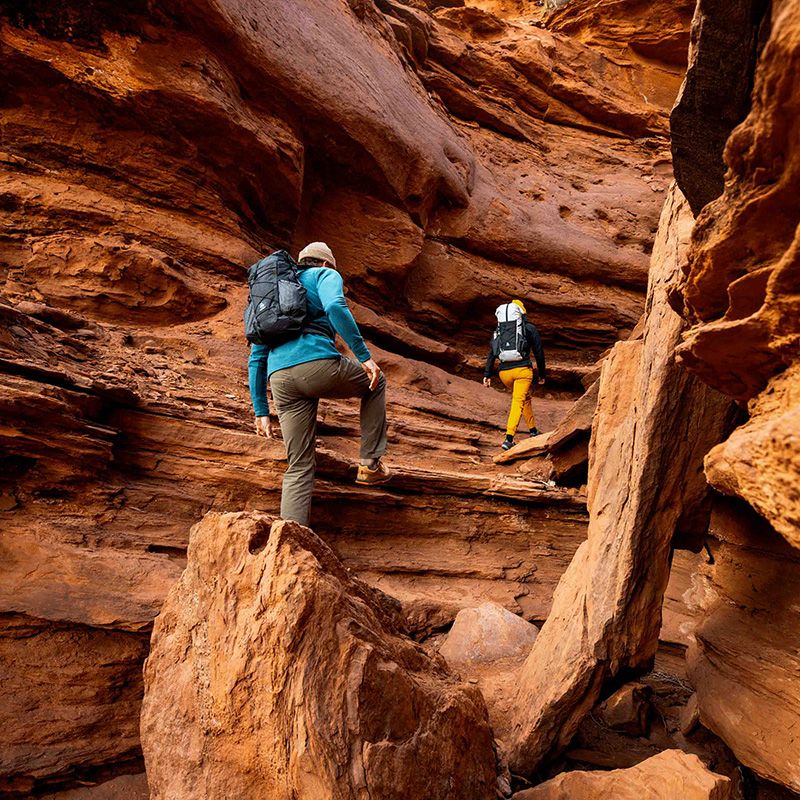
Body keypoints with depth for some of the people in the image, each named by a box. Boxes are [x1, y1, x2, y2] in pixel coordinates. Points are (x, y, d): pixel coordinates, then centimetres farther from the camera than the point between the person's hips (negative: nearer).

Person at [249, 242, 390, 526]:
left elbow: (256, 358, 27)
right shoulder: (325, 275, 16)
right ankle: (371, 464, 22)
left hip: (280, 378, 6)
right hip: (318, 363, -5)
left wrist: (261, 411, 25)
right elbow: (335, 307, -11)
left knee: (299, 467, 11)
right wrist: (364, 356, -11)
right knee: (375, 383, 26)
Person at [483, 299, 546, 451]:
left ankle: (533, 430, 32)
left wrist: (487, 374, 6)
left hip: (504, 372, 4)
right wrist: (541, 374, 17)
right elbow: (539, 352, 9)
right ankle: (508, 439, -21)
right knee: (518, 402, -8)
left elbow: (491, 352, 7)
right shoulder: (530, 328, 8)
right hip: (522, 370, -4)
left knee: (525, 397, 25)